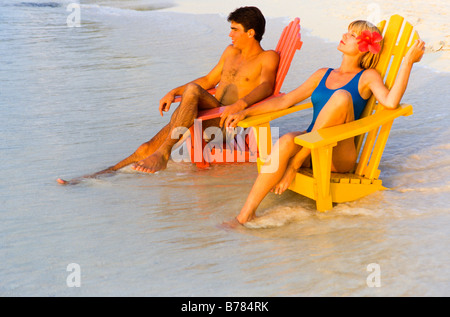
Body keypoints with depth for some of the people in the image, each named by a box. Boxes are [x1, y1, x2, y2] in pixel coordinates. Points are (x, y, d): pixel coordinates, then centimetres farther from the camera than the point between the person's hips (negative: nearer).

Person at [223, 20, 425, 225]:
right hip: (309, 148, 4)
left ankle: (295, 164, -25)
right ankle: (245, 215, -39)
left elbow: (390, 102, -14)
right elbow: (285, 100, 18)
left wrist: (408, 62, -15)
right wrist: (245, 112, 9)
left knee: (342, 96, -28)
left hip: (339, 156, -3)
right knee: (285, 142, -33)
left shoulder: (367, 77, 8)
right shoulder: (324, 75, 21)